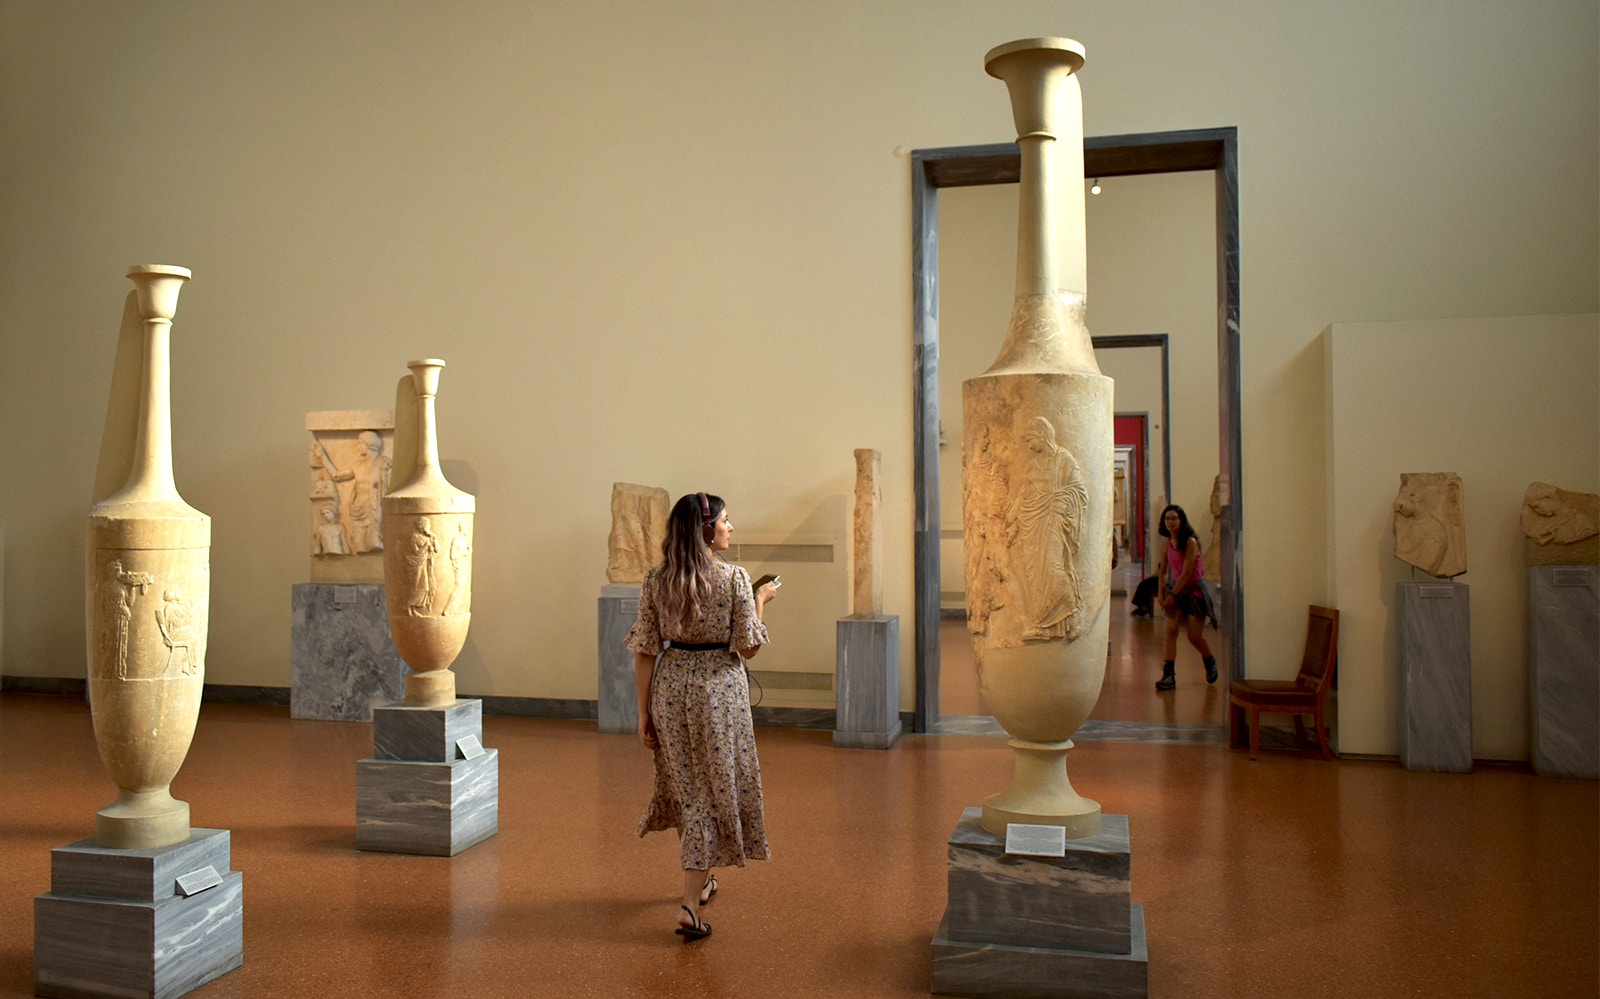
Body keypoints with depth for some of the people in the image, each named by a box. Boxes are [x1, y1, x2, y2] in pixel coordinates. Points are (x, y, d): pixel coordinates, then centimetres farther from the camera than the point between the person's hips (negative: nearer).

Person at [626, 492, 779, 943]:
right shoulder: (734, 578, -12)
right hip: (719, 689, -4)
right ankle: (690, 907, 2)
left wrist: (644, 712, 5)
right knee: (713, 790, 5)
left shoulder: (655, 580, -2)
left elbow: (645, 651, -1)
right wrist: (760, 601, 8)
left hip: (670, 687, 4)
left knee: (685, 786, 21)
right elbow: (748, 647, -8)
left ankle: (699, 880, 40)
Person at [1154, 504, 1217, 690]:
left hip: (1193, 590, -5)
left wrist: (1172, 595, -19)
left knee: (1194, 636, -1)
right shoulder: (1168, 542, 3)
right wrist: (1161, 592, 0)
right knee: (1171, 630, -8)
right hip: (1175, 588, 5)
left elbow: (1187, 572, -19)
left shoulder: (1190, 541, -17)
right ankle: (1168, 675, -9)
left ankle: (1210, 662, 31)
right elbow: (1164, 569, 10)